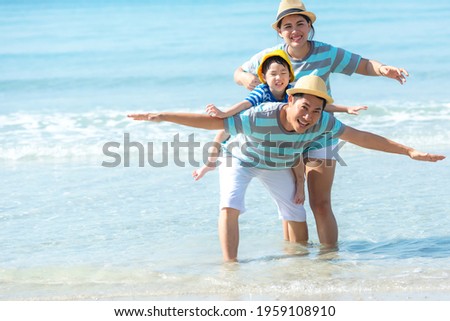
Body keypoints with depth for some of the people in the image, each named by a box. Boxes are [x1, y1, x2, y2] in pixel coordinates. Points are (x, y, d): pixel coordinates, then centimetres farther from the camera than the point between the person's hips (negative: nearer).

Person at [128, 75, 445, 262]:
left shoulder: (321, 122, -32)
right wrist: (163, 116, -45)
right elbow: (211, 121, -40)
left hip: (277, 168, 4)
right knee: (230, 208, -25)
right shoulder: (260, 118, -44)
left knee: (297, 217, 7)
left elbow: (362, 137, -27)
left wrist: (409, 151, -29)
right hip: (240, 160, -4)